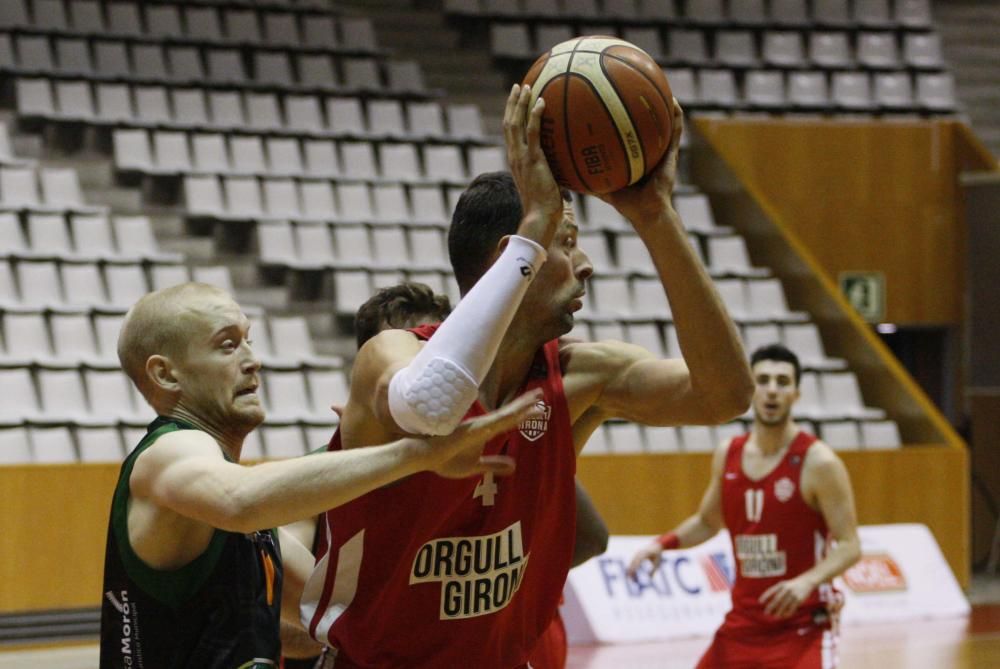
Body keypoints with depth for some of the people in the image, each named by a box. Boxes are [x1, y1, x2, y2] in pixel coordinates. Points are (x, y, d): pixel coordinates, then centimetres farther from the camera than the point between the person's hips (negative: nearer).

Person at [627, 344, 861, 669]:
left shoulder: (818, 462, -13)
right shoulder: (728, 455, 5)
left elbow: (849, 547, -14)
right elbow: (707, 522, 22)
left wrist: (808, 581, -31)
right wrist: (663, 543, 4)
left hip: (803, 627, -6)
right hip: (743, 622, 6)